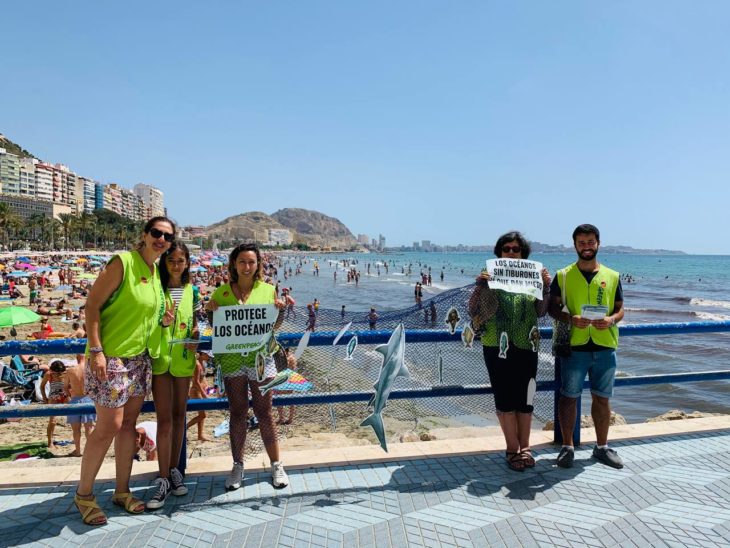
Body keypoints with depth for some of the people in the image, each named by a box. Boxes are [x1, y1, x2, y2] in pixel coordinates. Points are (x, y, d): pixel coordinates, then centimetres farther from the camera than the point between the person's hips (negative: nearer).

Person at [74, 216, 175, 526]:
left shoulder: (157, 273, 11)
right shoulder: (122, 262, -13)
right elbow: (92, 305, -15)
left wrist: (163, 322, 1)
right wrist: (96, 350, -20)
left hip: (141, 359, 8)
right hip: (111, 357, -7)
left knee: (129, 424, 13)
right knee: (109, 426, -3)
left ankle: (122, 491, 25)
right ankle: (83, 494, 17)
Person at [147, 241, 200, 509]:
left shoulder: (191, 290, 7)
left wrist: (194, 337, -6)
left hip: (183, 357, 3)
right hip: (160, 357, -3)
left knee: (179, 415, 11)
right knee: (164, 419, -4)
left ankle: (174, 470, 24)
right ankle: (164, 480, 3)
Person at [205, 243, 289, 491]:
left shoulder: (268, 290, 4)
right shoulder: (221, 292, 5)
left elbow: (274, 326, 10)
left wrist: (281, 310, -8)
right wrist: (210, 311, -6)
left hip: (260, 357, -1)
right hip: (232, 359, 1)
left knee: (264, 412, 4)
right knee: (237, 413, 9)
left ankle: (276, 465, 17)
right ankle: (237, 466, 23)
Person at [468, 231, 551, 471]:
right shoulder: (490, 275, 0)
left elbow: (540, 312, 5)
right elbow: (473, 310, -4)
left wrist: (546, 287, -9)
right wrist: (479, 286, -19)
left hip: (526, 346, 2)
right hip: (498, 346, -2)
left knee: (525, 397, 7)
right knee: (505, 397, 3)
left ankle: (524, 447, 20)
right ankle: (512, 449, 15)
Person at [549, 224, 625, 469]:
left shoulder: (612, 276, 8)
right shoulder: (563, 276, 2)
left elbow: (620, 309, 10)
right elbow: (553, 308, 2)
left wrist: (611, 320, -12)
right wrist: (570, 318, -17)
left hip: (605, 346, 2)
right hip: (573, 346, -2)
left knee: (602, 397, 11)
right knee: (569, 396, 3)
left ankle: (602, 447, 27)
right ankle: (567, 447, 17)